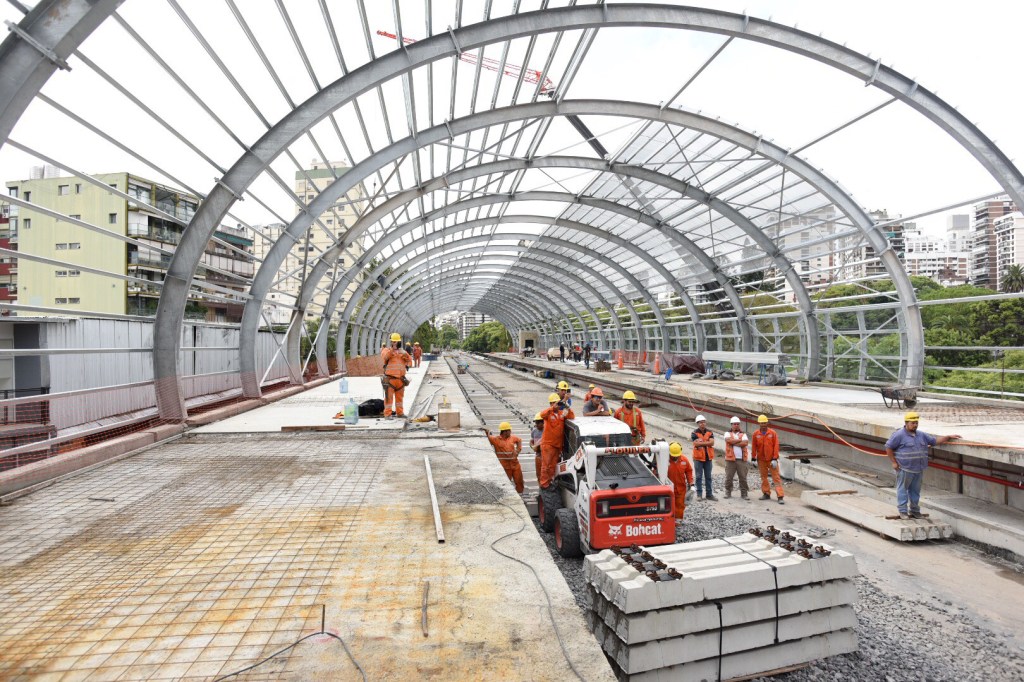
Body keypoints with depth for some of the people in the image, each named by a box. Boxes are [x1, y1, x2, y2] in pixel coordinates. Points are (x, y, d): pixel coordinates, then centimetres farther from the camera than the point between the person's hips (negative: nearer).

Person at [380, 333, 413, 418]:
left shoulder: (403, 351, 14)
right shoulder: (387, 350, 1)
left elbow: (409, 360, 16)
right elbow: (384, 356, -20)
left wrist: (407, 365, -4)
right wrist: (392, 349, -25)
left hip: (400, 378, 4)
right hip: (390, 378, -4)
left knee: (399, 396, 14)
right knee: (389, 397, -5)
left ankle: (400, 412, 25)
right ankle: (387, 414, 1)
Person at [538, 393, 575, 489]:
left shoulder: (562, 413, 5)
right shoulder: (548, 413, -8)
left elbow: (572, 417, -3)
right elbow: (542, 415, -29)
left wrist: (568, 409, -21)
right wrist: (553, 407, -40)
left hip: (558, 444, 5)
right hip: (547, 443, -5)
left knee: (553, 465, 12)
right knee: (546, 464, -3)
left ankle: (550, 481, 22)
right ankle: (544, 483, 4)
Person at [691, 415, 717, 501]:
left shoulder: (710, 432, 5)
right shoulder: (694, 433, -5)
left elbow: (712, 443, -10)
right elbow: (696, 444, -19)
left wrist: (701, 442, -14)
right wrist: (707, 443, -14)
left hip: (708, 458, 3)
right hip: (698, 458, -3)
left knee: (708, 477, 11)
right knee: (699, 477, 3)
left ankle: (709, 494, 18)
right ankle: (699, 494, 10)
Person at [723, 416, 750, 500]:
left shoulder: (743, 434, 12)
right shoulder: (728, 433, 9)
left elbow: (746, 443, -8)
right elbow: (729, 440, -13)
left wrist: (734, 442, -8)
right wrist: (740, 440, -5)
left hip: (742, 459, 1)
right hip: (730, 459, -1)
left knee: (743, 477, 3)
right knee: (728, 477, 3)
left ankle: (744, 494, 12)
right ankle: (728, 493, 14)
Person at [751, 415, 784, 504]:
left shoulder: (773, 433, -6)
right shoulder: (756, 434, -2)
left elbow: (776, 446, -7)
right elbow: (753, 447, 4)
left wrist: (775, 459, -11)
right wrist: (754, 458, 4)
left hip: (771, 459, -2)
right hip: (761, 459, 2)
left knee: (776, 477, -4)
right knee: (763, 477, 11)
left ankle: (781, 496, -3)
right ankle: (766, 494, 22)